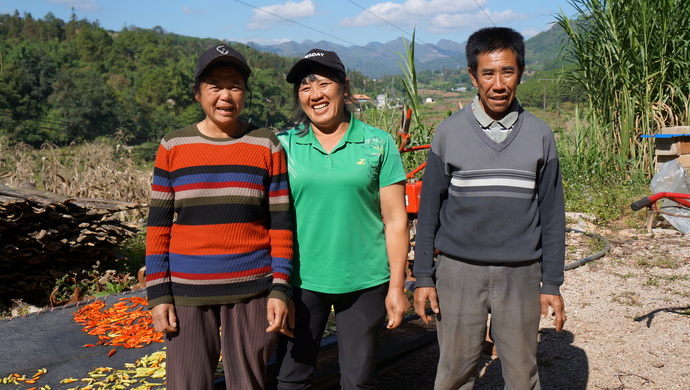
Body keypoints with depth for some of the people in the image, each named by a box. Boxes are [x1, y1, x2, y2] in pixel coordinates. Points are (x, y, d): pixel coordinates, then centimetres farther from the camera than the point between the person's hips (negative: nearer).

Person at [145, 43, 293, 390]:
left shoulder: (267, 147, 0)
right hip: (188, 292, 1)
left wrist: (280, 290, -5)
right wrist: (158, 294, -1)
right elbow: (158, 225, 3)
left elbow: (281, 222, 0)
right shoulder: (173, 147, 1)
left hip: (252, 291, 0)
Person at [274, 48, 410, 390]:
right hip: (301, 280, 1)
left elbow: (395, 220, -1)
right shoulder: (284, 145, 1)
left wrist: (396, 288, -3)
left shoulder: (378, 144, -2)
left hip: (365, 281, 0)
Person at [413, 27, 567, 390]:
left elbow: (551, 213, 6)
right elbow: (429, 209, 3)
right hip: (458, 272, -1)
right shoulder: (449, 132, 0)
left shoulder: (540, 135, 3)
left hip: (520, 274, 1)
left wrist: (552, 283, 3)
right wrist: (423, 277, 0)